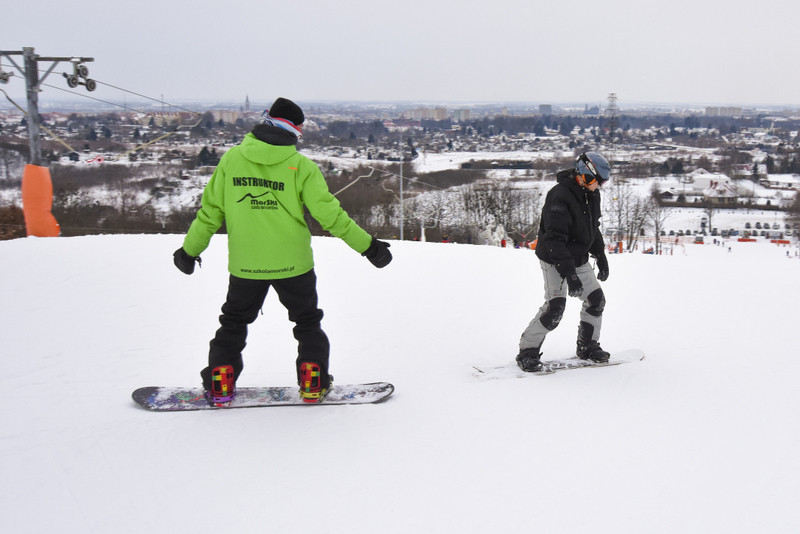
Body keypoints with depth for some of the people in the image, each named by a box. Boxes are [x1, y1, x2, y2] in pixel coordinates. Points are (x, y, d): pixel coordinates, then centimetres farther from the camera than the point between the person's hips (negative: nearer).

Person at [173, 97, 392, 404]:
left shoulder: (232, 159, -4)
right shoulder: (301, 166, -11)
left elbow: (210, 211, 2)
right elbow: (329, 214, -12)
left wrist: (190, 250, 14)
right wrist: (367, 245, -4)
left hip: (244, 265, 2)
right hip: (292, 264, -2)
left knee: (234, 322, 22)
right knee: (307, 322, 20)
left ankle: (220, 386, 21)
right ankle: (312, 383, 19)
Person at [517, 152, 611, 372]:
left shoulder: (592, 195, 3)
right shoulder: (560, 196, -25)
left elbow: (594, 228, 21)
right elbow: (555, 240, -30)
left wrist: (601, 256, 22)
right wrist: (569, 274, -34)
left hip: (579, 260, 8)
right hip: (555, 261, -8)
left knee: (596, 300, 9)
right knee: (555, 306, -18)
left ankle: (587, 346, 26)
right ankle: (527, 351, -7)